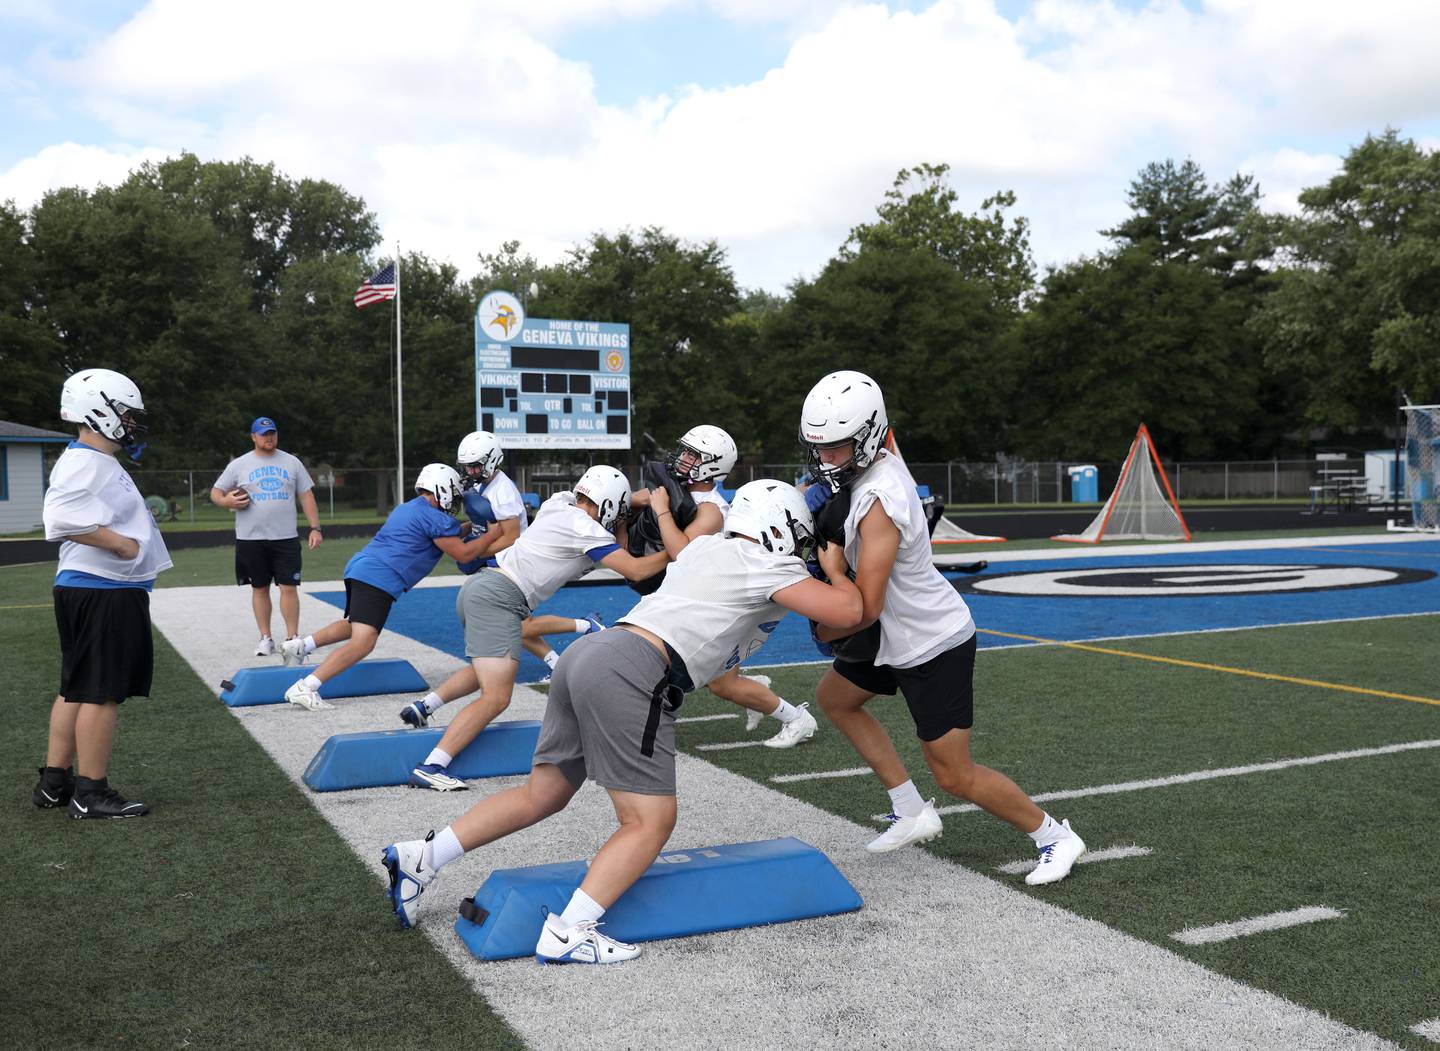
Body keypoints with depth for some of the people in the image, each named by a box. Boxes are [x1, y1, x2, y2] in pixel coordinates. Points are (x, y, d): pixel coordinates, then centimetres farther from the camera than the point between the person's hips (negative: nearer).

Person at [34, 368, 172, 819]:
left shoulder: (99, 461, 17)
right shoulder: (84, 462, -15)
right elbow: (62, 517, -28)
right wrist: (122, 543, -22)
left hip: (96, 591, 11)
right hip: (102, 593, -11)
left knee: (77, 689, 16)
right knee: (101, 693, -4)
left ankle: (54, 782, 25)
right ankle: (91, 793, 4)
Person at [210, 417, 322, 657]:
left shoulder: (292, 462, 8)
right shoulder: (238, 465, 4)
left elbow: (306, 496, 8)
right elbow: (215, 493, 8)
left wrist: (315, 528, -1)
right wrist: (226, 501, -16)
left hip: (286, 538, 0)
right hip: (251, 538, 0)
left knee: (289, 588, -4)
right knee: (259, 589, 7)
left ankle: (292, 638, 2)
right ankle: (266, 638, 16)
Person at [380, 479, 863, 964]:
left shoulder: (703, 546, 25)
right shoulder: (766, 563, 3)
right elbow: (846, 613, -3)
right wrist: (834, 570, 19)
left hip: (589, 651, 9)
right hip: (632, 674, -9)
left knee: (539, 796, 20)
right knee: (650, 821, -1)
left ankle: (420, 857, 19)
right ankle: (568, 933, -10)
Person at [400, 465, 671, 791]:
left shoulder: (559, 502, 13)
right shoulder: (587, 529, -10)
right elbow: (635, 570, -11)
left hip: (479, 585, 10)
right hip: (498, 597, -10)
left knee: (487, 670, 33)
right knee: (496, 697, -11)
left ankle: (423, 707, 29)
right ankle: (430, 768, -17)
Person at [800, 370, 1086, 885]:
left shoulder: (878, 503, -31)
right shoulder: (883, 459, -5)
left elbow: (866, 607, -30)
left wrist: (824, 632, -10)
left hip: (933, 646, -10)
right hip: (899, 632, 10)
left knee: (955, 775, 0)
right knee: (834, 698, 22)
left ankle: (1055, 837, 21)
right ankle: (912, 812, 25)